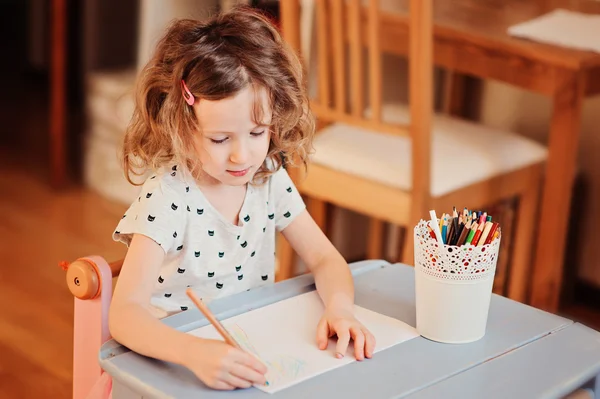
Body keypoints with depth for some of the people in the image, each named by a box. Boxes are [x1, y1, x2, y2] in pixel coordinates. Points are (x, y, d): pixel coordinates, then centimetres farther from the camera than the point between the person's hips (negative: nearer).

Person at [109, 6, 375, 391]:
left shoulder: (270, 179, -3)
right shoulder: (167, 198, -19)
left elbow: (325, 259, 4)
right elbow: (124, 313, -27)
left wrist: (339, 307, -18)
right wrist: (195, 352, -45)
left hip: (254, 356, 4)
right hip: (174, 361, -4)